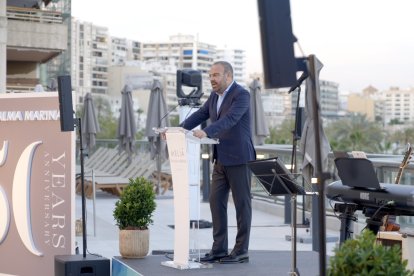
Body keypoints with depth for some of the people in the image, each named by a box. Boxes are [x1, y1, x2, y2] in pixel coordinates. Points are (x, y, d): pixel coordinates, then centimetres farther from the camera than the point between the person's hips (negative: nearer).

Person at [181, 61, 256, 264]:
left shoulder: (241, 95, -15)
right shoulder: (214, 96, 12)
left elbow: (229, 119, -28)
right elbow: (199, 115, 8)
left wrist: (206, 132, -41)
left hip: (239, 158, -8)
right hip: (221, 159, 8)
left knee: (242, 203, 0)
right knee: (216, 202, 6)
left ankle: (241, 251, 7)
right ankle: (219, 249, 11)